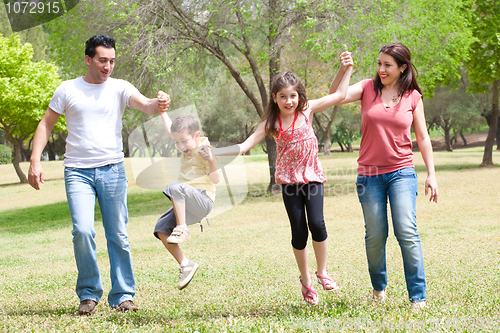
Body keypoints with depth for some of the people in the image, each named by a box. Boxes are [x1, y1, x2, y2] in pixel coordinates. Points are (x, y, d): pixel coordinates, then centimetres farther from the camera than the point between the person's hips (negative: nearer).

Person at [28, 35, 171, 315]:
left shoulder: (120, 89, 4)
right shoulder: (68, 89, 5)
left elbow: (145, 105, -14)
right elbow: (46, 125, 9)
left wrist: (159, 105, -38)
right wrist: (35, 161, -2)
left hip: (113, 170, 1)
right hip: (78, 173, -1)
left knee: (118, 236, 3)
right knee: (83, 230, -15)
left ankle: (123, 296, 14)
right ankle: (89, 294, 3)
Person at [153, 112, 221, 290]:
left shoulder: (204, 150, -9)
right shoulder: (188, 146, 15)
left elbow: (215, 179, -17)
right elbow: (170, 130, 32)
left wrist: (211, 160, -33)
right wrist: (163, 111, 36)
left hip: (202, 200, -9)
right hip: (186, 206, 9)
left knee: (174, 187, -34)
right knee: (161, 229, -6)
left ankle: (182, 229, -29)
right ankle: (185, 265, -3)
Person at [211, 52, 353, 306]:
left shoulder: (306, 110, -2)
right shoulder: (271, 122, -2)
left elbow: (339, 95, 1)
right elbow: (245, 146, -5)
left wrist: (346, 68, -3)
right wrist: (213, 151, -14)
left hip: (312, 175, -1)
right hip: (289, 179, 1)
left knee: (316, 223, -17)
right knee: (299, 231, 0)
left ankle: (322, 272, 5)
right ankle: (305, 281, 19)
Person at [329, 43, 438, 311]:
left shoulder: (413, 97, 2)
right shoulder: (368, 88, 3)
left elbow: (422, 138, 7)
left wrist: (431, 174, 4)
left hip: (402, 171, -1)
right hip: (370, 173, 1)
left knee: (407, 231, -12)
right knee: (375, 235, 5)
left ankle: (418, 296, -6)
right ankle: (379, 287, 28)